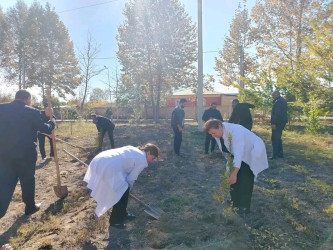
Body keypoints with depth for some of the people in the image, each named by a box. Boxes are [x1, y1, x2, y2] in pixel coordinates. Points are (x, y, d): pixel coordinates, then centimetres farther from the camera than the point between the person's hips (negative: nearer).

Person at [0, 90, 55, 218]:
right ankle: (30, 207, 30)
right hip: (26, 154, -4)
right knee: (28, 181, 14)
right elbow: (45, 128, -4)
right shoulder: (32, 112, -11)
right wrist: (52, 122, 14)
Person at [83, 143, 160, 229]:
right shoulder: (142, 161, 0)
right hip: (108, 168, -9)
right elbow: (131, 179, 4)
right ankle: (115, 221, 22)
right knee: (123, 192, 7)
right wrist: (127, 189, 24)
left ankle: (122, 214, 39)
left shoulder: (133, 149, 23)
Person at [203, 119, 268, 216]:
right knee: (234, 178, 4)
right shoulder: (218, 134, -11)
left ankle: (244, 208, -4)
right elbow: (225, 150, 2)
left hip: (253, 151, -8)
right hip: (241, 153, 8)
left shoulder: (235, 131, -37)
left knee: (245, 180, -15)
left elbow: (238, 153, -43)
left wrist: (234, 173, -49)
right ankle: (235, 202, 20)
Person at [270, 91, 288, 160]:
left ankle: (275, 155, -7)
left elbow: (277, 113, -23)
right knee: (278, 138, 17)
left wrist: (274, 123, -23)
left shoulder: (278, 101, -15)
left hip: (278, 122, -10)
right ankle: (280, 153, 21)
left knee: (275, 139, -7)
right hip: (282, 121, 10)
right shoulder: (283, 100, 18)